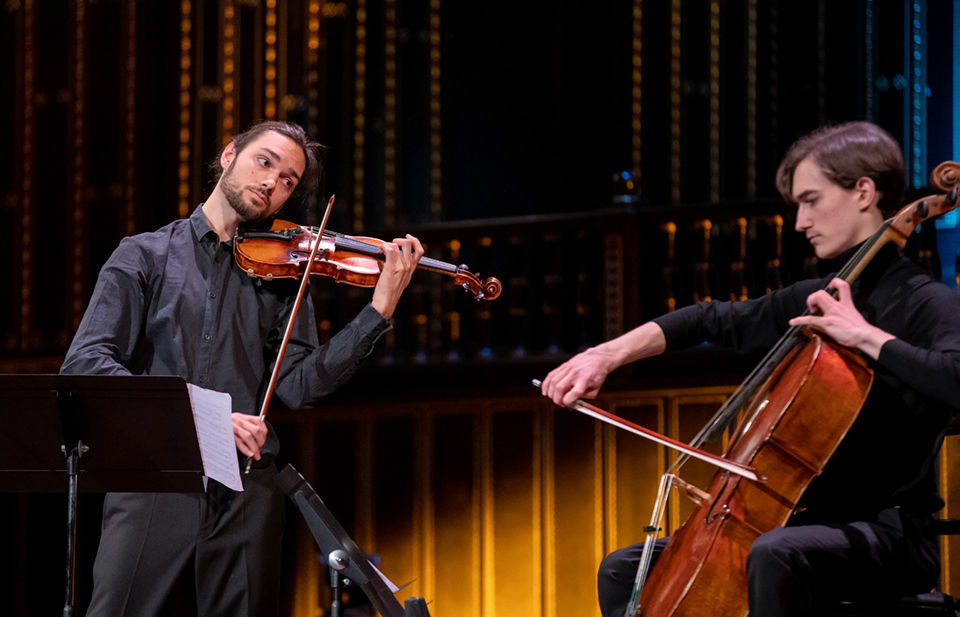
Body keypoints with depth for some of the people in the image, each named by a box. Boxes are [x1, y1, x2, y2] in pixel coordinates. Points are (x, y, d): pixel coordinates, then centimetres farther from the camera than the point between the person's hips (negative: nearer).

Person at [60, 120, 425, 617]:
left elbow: (296, 386, 2)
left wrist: (380, 308, -8)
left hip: (245, 497, 2)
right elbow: (84, 364, -5)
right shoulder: (145, 256, 8)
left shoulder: (280, 275, 15)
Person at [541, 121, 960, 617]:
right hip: (814, 523, 9)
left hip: (891, 535, -9)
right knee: (623, 571, 9)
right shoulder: (811, 300, 15)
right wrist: (608, 355, 11)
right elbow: (714, 321, 23)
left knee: (774, 555, -41)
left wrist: (866, 335, -25)